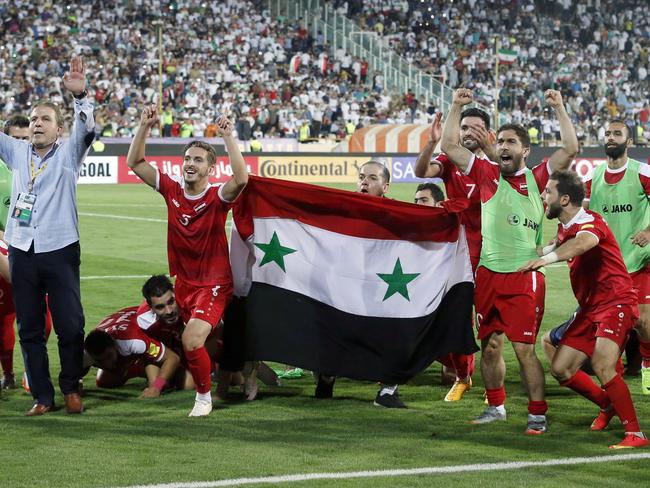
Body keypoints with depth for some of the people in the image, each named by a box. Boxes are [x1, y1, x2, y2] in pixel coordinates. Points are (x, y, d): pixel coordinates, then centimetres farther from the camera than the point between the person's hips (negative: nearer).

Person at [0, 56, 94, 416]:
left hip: (59, 251, -3)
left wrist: (79, 96, -32)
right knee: (29, 329, 5)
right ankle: (42, 396, 12)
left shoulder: (68, 153, 2)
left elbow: (86, 131, -14)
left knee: (70, 325, -3)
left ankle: (71, 389, 14)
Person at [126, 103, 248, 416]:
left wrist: (228, 137, -36)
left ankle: (204, 396, 0)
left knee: (191, 340, -21)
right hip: (183, 283, 5)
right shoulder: (172, 191, -2)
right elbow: (135, 163, 0)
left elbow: (241, 179, -35)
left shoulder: (217, 198, -14)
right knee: (194, 341, 12)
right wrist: (145, 127, -12)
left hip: (213, 284, -5)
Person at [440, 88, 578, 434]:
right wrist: (456, 107, 7)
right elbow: (450, 146, 11)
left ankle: (537, 414, 3)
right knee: (489, 346, 10)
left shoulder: (538, 179, 3)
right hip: (487, 275, 3)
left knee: (524, 349, -5)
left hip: (524, 278, -3)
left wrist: (559, 108, -4)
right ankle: (495, 406, 25)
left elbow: (570, 149, -5)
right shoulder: (487, 175, 9)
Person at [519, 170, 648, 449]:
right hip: (590, 308, 9)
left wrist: (547, 258, -58)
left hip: (615, 304, -9)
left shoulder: (589, 222, -17)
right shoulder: (565, 228, 11)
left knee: (602, 367, -27)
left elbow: (586, 241, -44)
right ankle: (608, 405, 29)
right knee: (561, 369, 5)